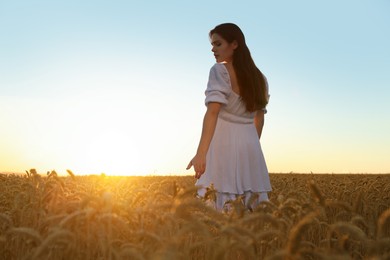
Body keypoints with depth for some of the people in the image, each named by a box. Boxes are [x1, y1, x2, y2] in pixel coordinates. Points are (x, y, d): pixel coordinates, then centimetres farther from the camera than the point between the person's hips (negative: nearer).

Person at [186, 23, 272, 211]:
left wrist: (201, 153, -26)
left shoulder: (219, 71, -7)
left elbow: (212, 111, -19)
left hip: (224, 142, -6)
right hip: (249, 143, 7)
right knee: (256, 209, 9)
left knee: (219, 208, -4)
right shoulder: (259, 78, 13)